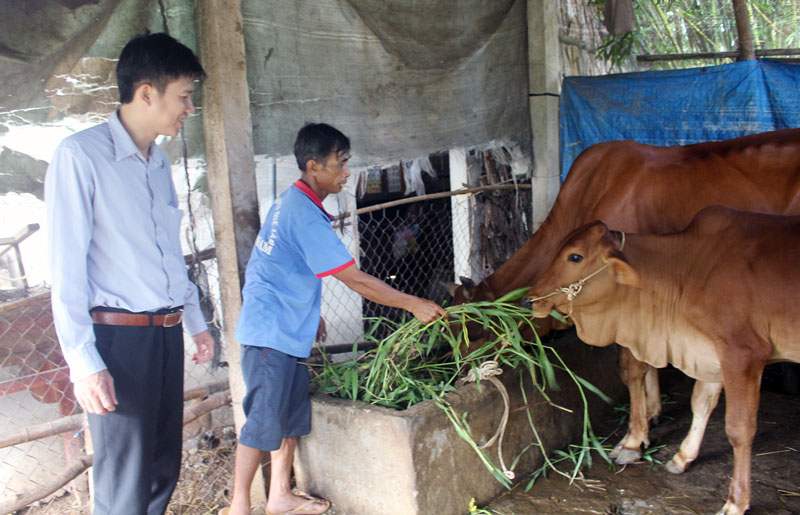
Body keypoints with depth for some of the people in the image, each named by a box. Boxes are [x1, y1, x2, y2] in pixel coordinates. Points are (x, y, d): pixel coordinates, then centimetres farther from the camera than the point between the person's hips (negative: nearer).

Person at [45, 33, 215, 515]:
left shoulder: (160, 162, 14)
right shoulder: (80, 155, -10)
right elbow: (67, 268, -13)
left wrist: (195, 321, 24)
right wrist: (83, 361, -16)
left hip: (167, 332, 8)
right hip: (118, 336, -7)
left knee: (164, 470, 15)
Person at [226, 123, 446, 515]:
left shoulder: (292, 203, 11)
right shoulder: (305, 216, -21)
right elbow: (356, 280, -21)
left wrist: (310, 314, 25)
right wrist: (413, 304, -13)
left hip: (286, 332, 10)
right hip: (271, 335, -10)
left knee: (292, 415, 15)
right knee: (264, 421, -2)